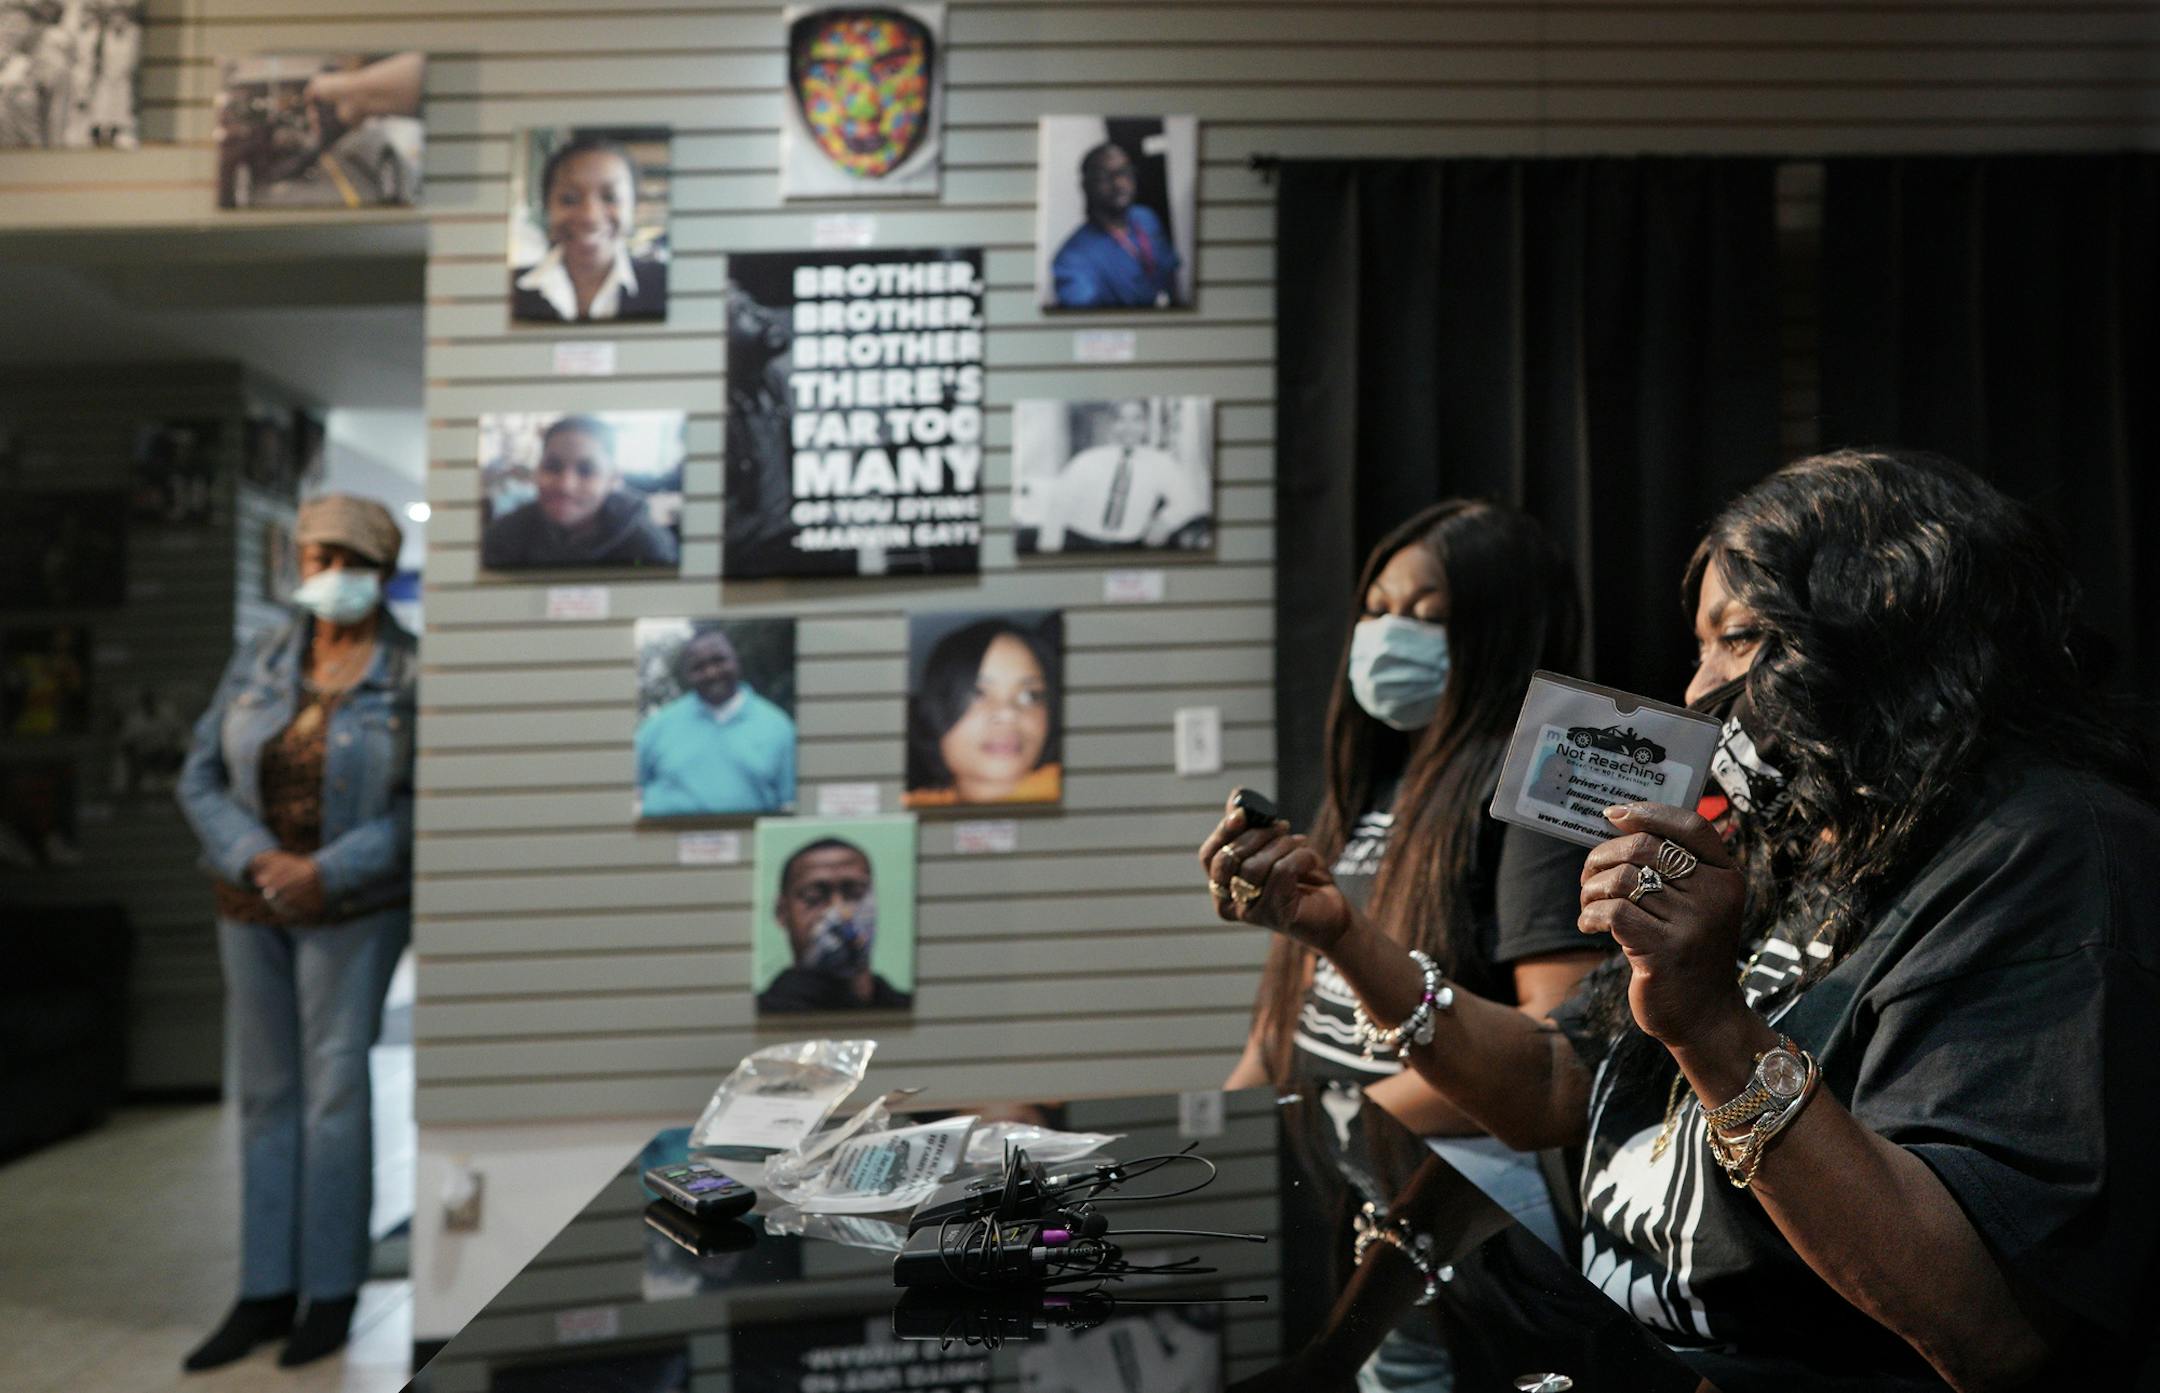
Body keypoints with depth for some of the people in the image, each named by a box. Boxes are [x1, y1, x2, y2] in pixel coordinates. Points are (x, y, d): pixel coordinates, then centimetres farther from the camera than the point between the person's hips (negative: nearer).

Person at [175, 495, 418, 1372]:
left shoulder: (412, 677, -8)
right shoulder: (257, 664, 4)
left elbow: (425, 804, -12)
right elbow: (200, 782, 4)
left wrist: (327, 871, -18)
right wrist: (257, 860, -12)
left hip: (353, 910, -4)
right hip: (251, 905, 5)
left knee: (333, 1092, -2)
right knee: (264, 1096, 10)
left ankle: (332, 1291, 12)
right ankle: (265, 1293, 20)